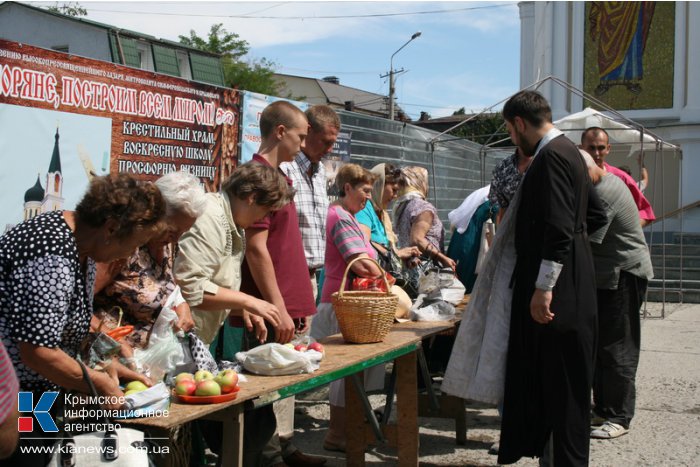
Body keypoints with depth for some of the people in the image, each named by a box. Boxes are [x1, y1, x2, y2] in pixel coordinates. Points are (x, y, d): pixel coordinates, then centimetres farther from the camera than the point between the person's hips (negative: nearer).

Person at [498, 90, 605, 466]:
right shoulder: (565, 151, 16)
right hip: (563, 288, 10)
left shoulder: (551, 156, -16)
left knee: (564, 388, -1)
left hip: (560, 293, -10)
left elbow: (559, 229, -24)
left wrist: (543, 288, -22)